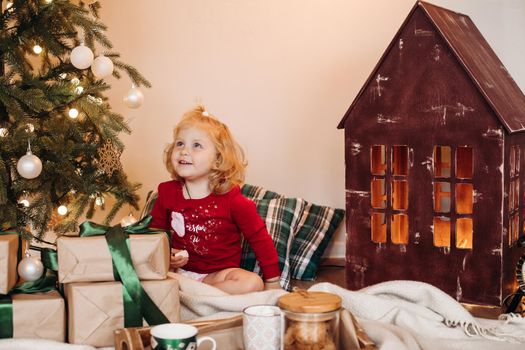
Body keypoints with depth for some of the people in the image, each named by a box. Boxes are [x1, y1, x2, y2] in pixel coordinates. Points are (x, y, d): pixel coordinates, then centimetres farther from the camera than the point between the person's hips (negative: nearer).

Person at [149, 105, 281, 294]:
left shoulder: (231, 199, -9)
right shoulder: (168, 192, 0)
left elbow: (259, 237, -3)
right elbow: (155, 231, 13)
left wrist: (272, 281, -2)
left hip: (216, 274, -1)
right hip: (178, 269, 1)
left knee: (252, 283, -31)